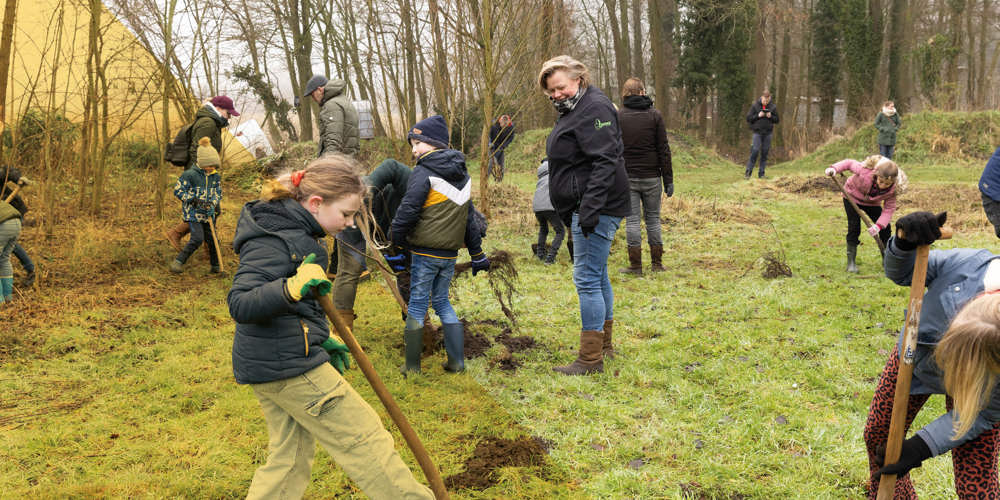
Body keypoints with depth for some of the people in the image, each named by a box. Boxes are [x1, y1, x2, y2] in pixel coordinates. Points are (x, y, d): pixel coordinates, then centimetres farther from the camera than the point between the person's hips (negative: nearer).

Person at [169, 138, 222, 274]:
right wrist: (194, 200, -17)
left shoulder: (215, 176, 4)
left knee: (212, 239, 5)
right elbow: (178, 190, -9)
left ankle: (216, 266, 21)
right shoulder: (190, 174, -12)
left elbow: (218, 193, 10)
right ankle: (178, 261, -4)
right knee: (198, 238, -17)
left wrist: (212, 204, -10)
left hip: (207, 213, 5)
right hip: (193, 212, -5)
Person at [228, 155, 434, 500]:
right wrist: (292, 287, -48)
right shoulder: (272, 240, -20)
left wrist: (320, 340, 23)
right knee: (363, 437, 0)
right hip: (288, 366, -10)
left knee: (289, 459, 15)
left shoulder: (295, 229, 11)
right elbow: (239, 304, -32)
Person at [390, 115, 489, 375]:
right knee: (442, 302, 19)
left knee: (417, 305, 4)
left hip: (425, 252, -6)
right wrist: (477, 253, 20)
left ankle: (412, 366, 10)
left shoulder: (424, 174, -12)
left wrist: (396, 238, 0)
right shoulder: (462, 175, 10)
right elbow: (469, 217, 15)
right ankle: (457, 361, 17)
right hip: (450, 253, 7)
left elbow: (408, 211, -17)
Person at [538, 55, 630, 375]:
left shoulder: (594, 109, -15)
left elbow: (605, 161, -24)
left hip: (597, 208, -11)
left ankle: (590, 360, -3)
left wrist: (591, 208, -29)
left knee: (587, 279, -9)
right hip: (584, 208, 11)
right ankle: (604, 346, 29)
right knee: (597, 276, 17)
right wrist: (575, 213, 25)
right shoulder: (572, 111, 18)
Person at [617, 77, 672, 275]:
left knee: (632, 219, 3)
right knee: (653, 218, 10)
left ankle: (635, 265, 4)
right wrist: (668, 180, 2)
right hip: (651, 177, 0)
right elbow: (664, 150, -2)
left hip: (627, 177, 0)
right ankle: (656, 264, 15)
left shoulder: (617, 117, 0)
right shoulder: (654, 115, -1)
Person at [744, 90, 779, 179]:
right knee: (755, 151, -11)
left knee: (765, 153, 5)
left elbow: (777, 120, 10)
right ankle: (748, 172, -3)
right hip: (757, 132, -3)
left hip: (768, 133, 3)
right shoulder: (755, 106, -1)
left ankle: (761, 173, 12)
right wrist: (758, 115, -15)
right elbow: (748, 118, -2)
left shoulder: (772, 107, 4)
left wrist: (771, 116, -9)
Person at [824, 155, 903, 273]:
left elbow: (889, 209, -25)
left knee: (884, 228, -3)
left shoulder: (893, 189, -29)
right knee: (854, 228, -11)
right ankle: (851, 262, 1)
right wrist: (834, 168, -39)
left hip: (872, 203, 3)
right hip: (852, 197, -3)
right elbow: (849, 163, -23)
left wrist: (879, 225, -40)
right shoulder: (865, 170, -39)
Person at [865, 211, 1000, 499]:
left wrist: (921, 448, -25)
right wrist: (904, 244, -37)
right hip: (912, 356, 3)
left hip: (972, 388, -3)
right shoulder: (964, 264, -37)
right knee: (877, 436, 16)